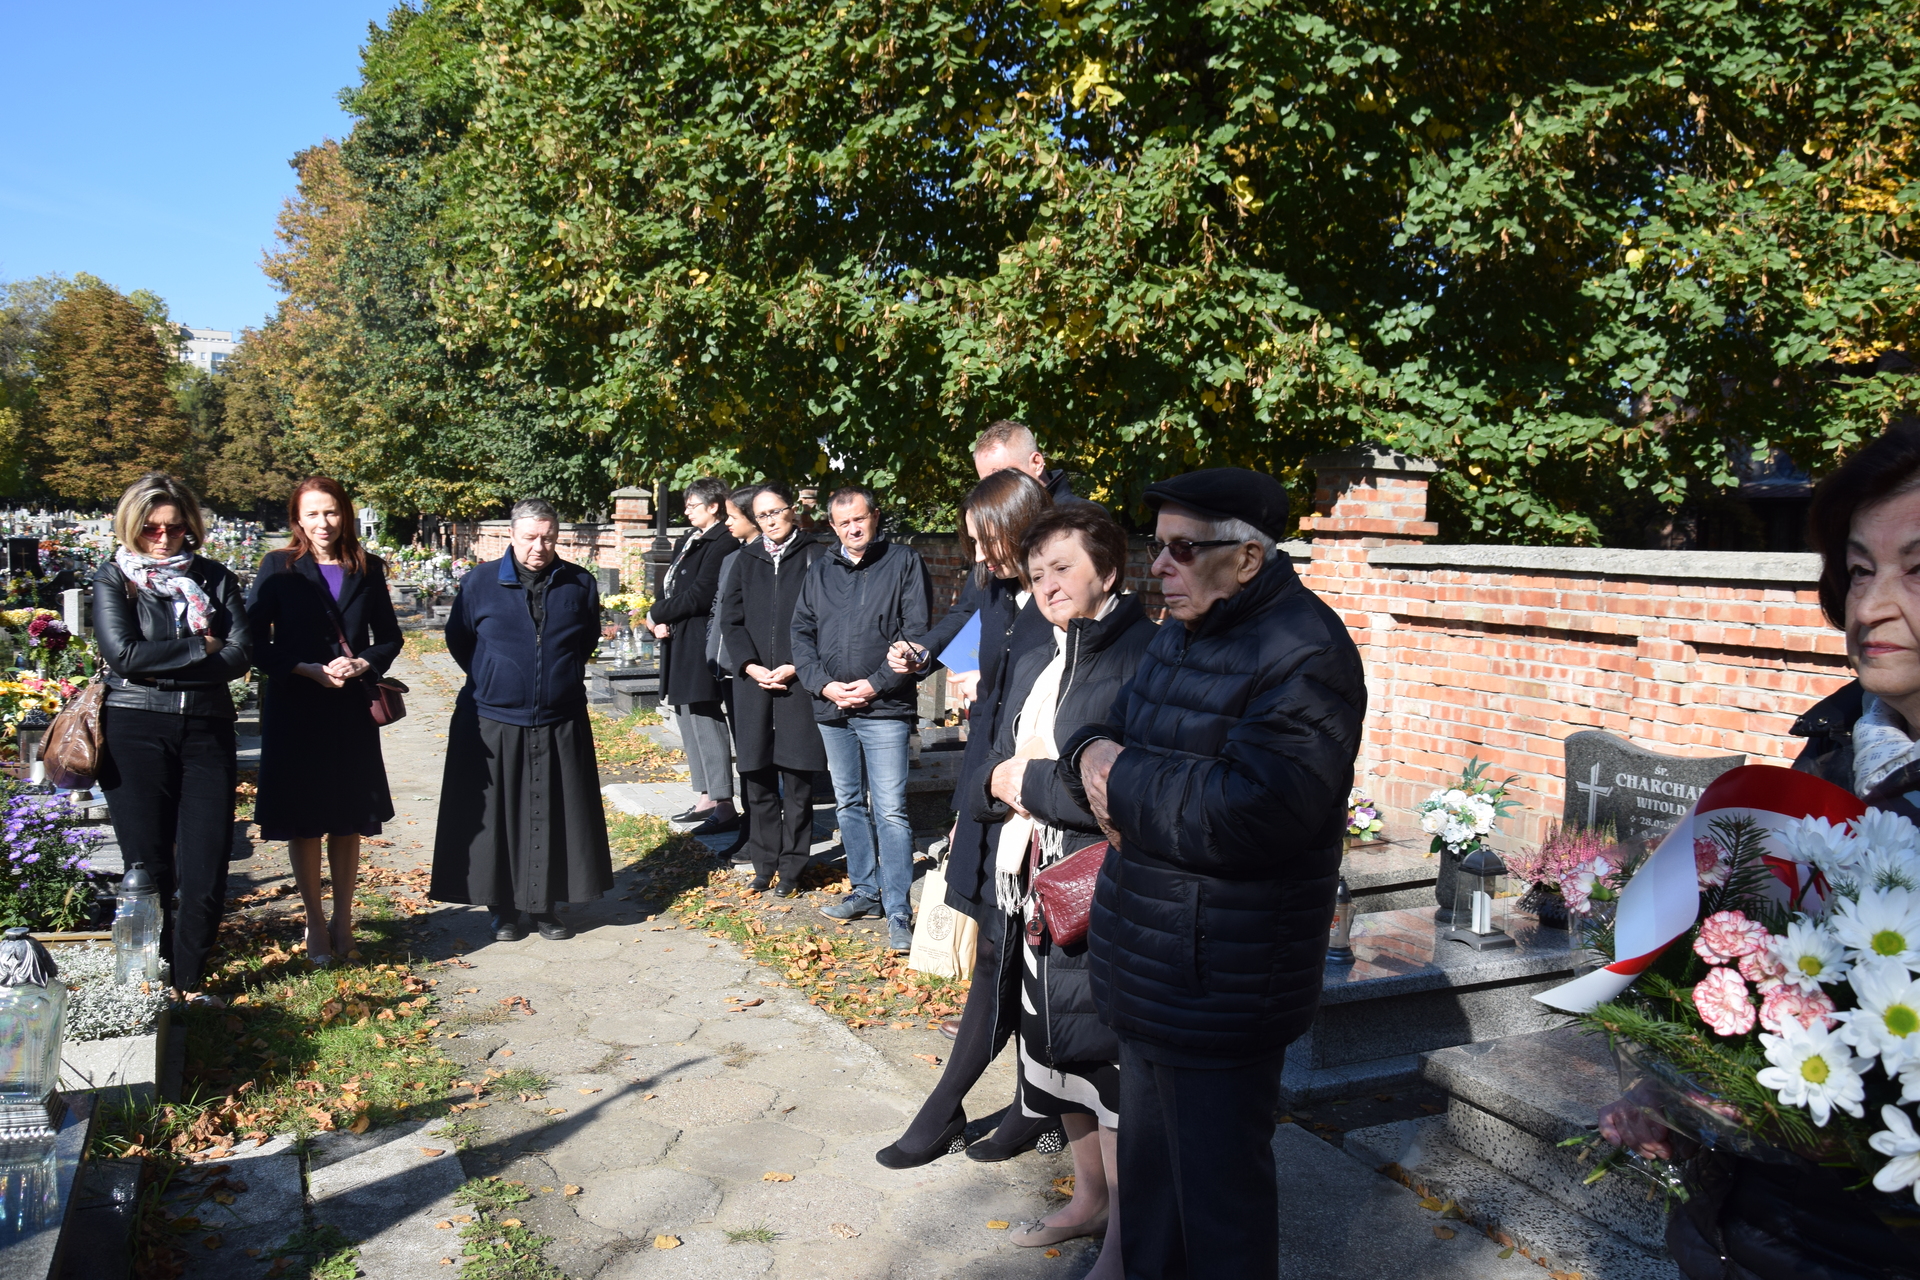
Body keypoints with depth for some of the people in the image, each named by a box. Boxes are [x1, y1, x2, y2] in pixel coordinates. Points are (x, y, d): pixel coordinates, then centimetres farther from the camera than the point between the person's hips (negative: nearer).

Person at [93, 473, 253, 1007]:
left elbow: (241, 656, -2)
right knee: (149, 869, 1)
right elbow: (123, 653, -10)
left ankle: (190, 982, 15)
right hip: (135, 732, -2)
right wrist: (201, 647, -6)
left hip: (207, 729, 2)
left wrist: (162, 666, -9)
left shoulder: (215, 578, 10)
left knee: (206, 868, -1)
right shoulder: (112, 579, 5)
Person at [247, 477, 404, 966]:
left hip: (351, 709, 2)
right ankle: (315, 925, 17)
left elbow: (389, 637, 11)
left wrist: (362, 664, -8)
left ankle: (343, 919, 22)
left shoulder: (367, 569, 7)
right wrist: (309, 670, -15)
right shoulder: (279, 567, 0)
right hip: (294, 709, -2)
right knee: (303, 820, 5)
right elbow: (255, 641, -4)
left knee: (349, 820, 8)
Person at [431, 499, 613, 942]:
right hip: (492, 726, -1)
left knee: (554, 818, 6)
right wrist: (493, 681, 11)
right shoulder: (480, 581, -3)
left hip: (560, 726, 1)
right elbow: (458, 640, 9)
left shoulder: (580, 585, 1)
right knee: (494, 818, 4)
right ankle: (503, 908, 17)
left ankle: (545, 904, 19)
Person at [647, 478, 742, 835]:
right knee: (689, 720, 14)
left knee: (706, 721, -8)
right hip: (679, 642, 10)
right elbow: (669, 586, 16)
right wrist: (662, 621, -3)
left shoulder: (722, 544, -14)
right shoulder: (689, 540, 15)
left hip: (701, 645, -10)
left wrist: (656, 615, -8)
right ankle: (706, 798, 23)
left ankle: (724, 806, -3)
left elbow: (698, 597, -20)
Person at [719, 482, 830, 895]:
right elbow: (730, 617, 10)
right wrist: (750, 666, -4)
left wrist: (794, 666, -12)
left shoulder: (815, 556, 1)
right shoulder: (746, 559, 14)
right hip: (753, 682, 4)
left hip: (799, 681, -3)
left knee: (797, 779, 0)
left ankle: (792, 867, 11)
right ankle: (764, 864, 17)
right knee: (757, 778, 6)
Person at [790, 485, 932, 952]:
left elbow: (916, 632, -7)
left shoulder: (903, 562, 0)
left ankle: (898, 911, -2)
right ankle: (866, 891, 27)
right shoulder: (820, 571, 13)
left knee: (890, 810, -8)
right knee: (849, 804, 14)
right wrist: (823, 684, -5)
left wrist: (876, 684, -13)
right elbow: (801, 632, 10)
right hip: (831, 707, 5)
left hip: (884, 708, -5)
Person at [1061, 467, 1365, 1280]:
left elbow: (1253, 811, -30)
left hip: (1219, 987, -9)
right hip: (1148, 962, 9)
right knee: (1148, 1160, 25)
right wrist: (1094, 761, -10)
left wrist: (1122, 781, -18)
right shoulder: (1180, 633, 10)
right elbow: (1108, 740, 15)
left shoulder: (1303, 656, -20)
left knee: (1217, 1182, 7)